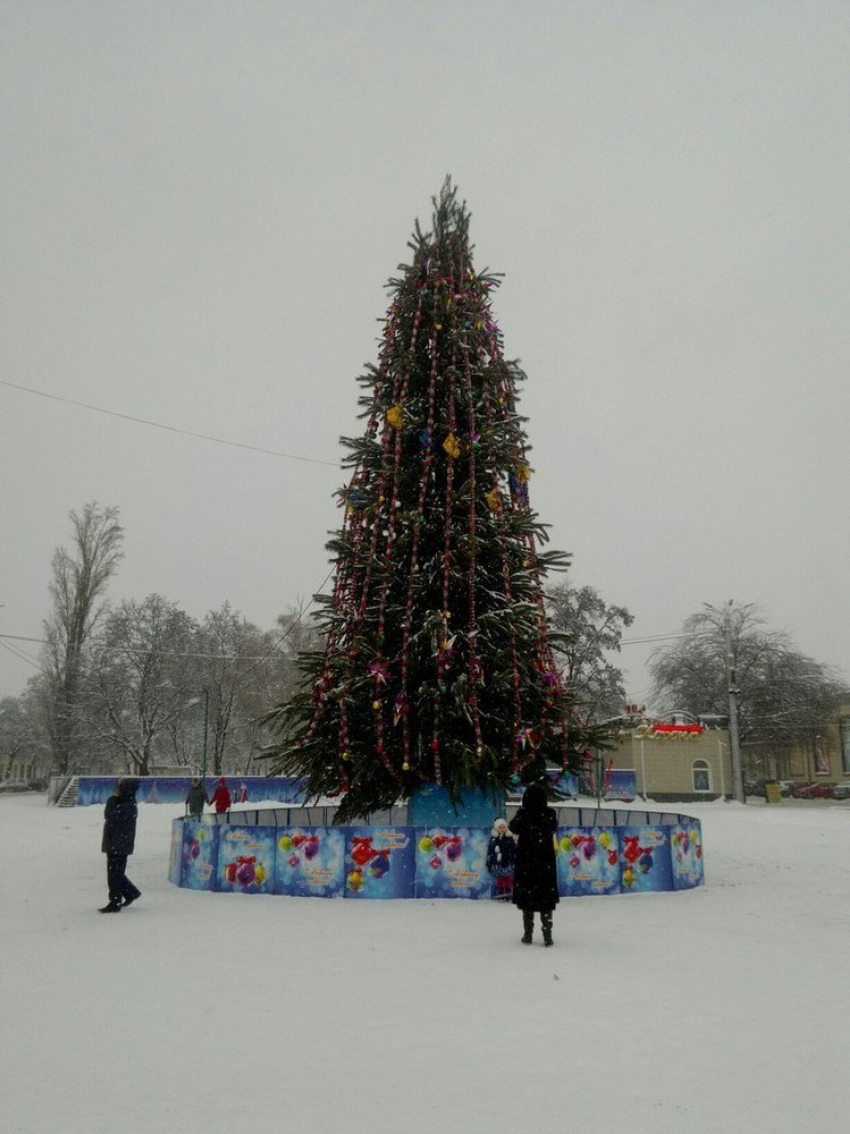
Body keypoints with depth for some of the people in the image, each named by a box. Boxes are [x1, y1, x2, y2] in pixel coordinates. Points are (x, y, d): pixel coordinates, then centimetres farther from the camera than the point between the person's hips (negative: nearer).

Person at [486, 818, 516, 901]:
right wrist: (488, 863, 2)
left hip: (508, 863, 1)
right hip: (497, 864, -1)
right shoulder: (493, 839, 0)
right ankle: (500, 896, 11)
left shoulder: (509, 839, 3)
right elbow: (489, 852, 2)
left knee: (508, 880, 2)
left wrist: (514, 862, 5)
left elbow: (514, 851, 7)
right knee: (499, 879, 3)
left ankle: (508, 896, 9)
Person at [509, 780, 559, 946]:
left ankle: (528, 934, 13)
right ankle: (547, 935, 6)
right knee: (546, 897, 8)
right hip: (546, 860, 1)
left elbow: (513, 828, 6)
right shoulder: (550, 814, -9)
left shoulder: (522, 813, -12)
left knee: (526, 895, 10)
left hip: (525, 859, -1)